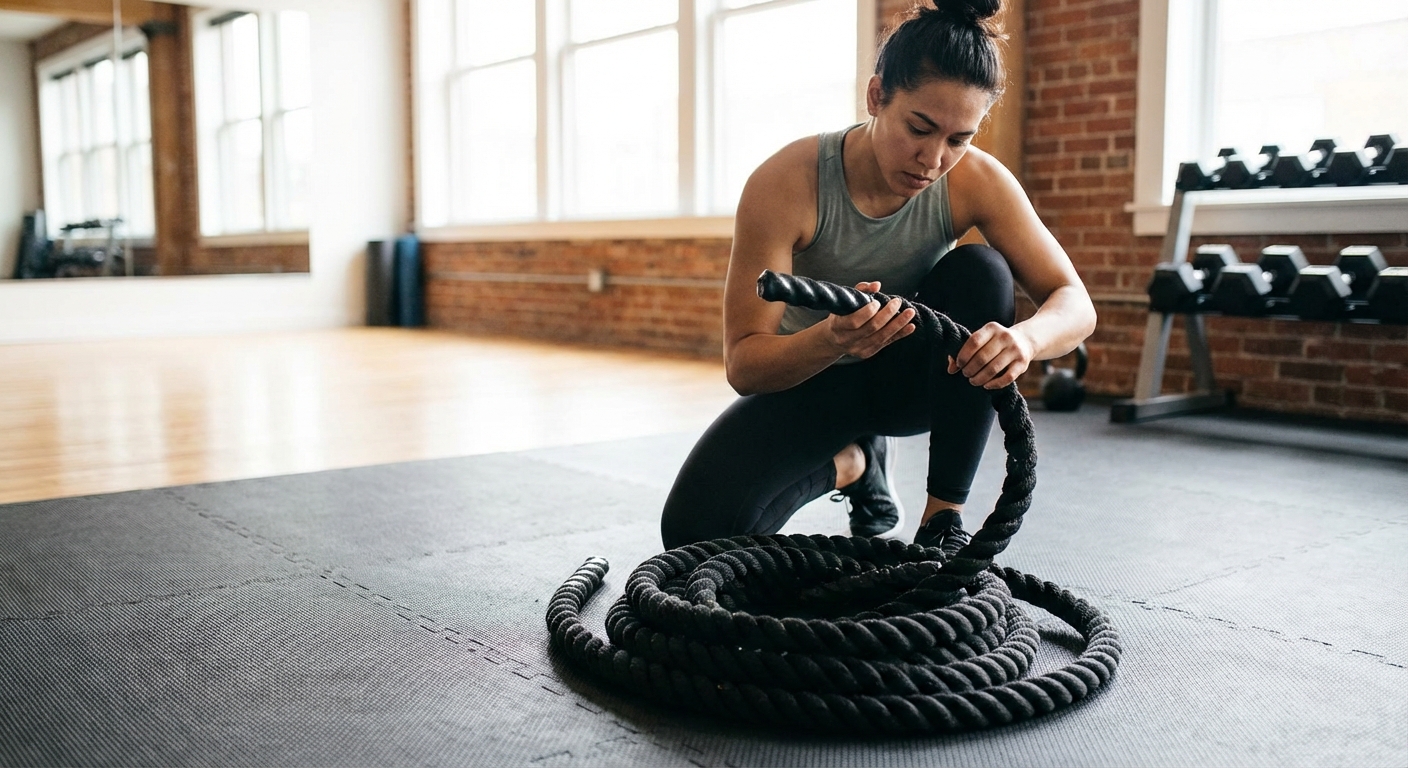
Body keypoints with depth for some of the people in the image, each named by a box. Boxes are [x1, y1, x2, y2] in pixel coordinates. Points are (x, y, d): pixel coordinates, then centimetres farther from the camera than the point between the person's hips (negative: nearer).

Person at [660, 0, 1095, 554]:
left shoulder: (976, 181, -21)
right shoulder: (786, 184, -29)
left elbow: (1076, 304, -20)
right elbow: (742, 365, -28)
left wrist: (1025, 337, -44)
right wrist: (829, 341, -51)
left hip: (910, 375, 2)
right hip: (808, 378, -1)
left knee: (980, 272, -29)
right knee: (695, 531, -21)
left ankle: (944, 518, -17)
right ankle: (848, 464, 10)